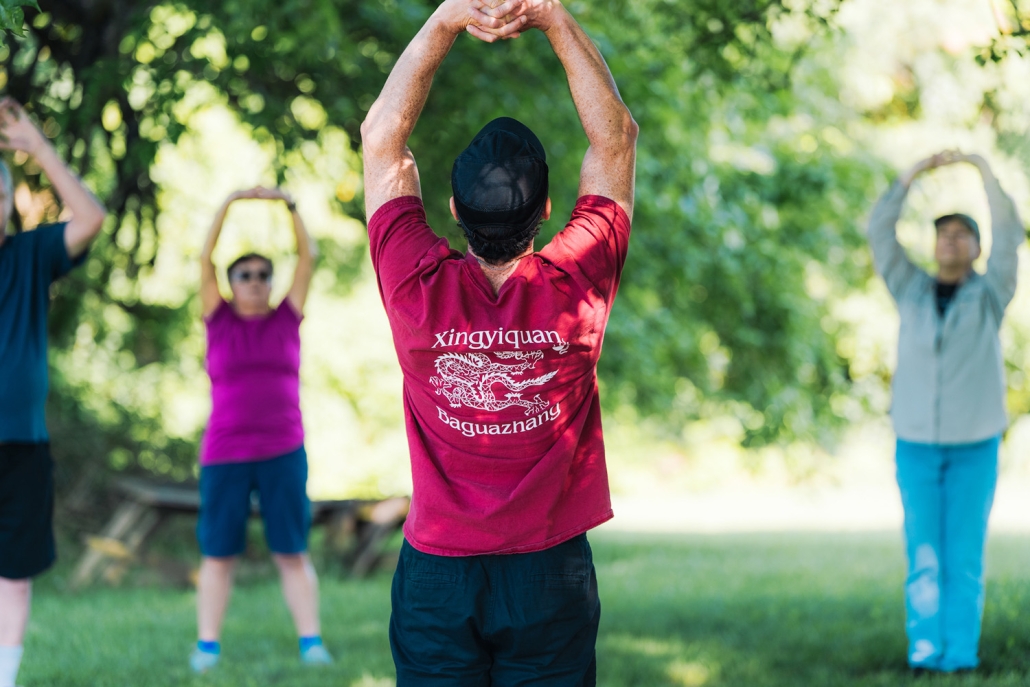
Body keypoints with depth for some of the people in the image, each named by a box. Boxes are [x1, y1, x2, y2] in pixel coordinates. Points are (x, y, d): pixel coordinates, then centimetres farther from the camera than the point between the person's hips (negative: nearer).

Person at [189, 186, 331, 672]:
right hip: (224, 455, 0)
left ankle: (311, 642, 2)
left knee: (292, 552, 1)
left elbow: (307, 256, 4)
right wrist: (226, 208, -10)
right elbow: (205, 261, -1)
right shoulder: (218, 320, 6)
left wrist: (288, 206, -5)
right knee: (218, 554, 2)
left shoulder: (287, 317, 8)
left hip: (284, 453, 0)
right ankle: (207, 647, 5)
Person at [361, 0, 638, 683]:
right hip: (551, 576, 0)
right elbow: (616, 138, -1)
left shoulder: (419, 288, -13)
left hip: (437, 572, 0)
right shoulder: (577, 286, -13)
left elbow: (382, 136, -2)